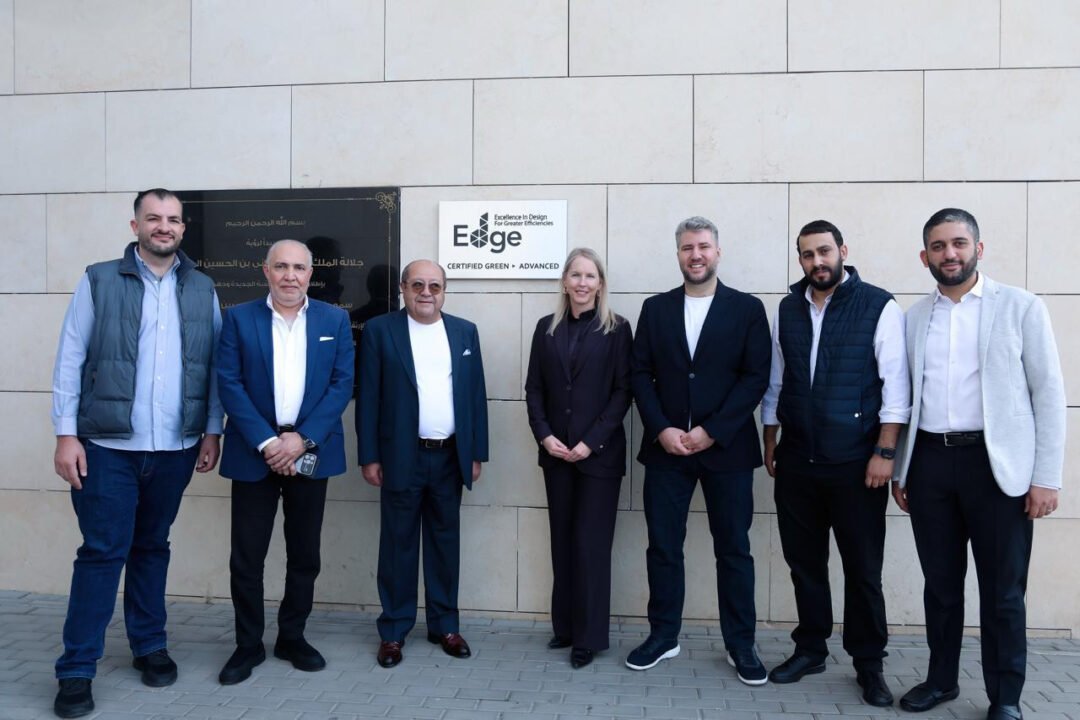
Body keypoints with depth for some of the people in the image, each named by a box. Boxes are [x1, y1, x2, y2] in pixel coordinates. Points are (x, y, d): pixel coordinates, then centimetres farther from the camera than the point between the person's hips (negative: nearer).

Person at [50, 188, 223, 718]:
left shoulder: (201, 290, 7)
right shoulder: (99, 281, 0)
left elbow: (214, 366, 8)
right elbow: (70, 361, -2)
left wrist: (212, 430, 3)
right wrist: (66, 434, -8)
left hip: (175, 449, 3)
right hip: (108, 446, -2)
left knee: (152, 548, 15)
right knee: (102, 552, 0)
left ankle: (149, 646, 28)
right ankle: (76, 670, 11)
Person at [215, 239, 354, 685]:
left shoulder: (334, 320, 5)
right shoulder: (238, 318, 2)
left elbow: (342, 384, -1)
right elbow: (229, 385, -5)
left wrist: (302, 438, -12)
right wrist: (267, 442, -14)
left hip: (311, 452, 1)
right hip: (255, 452, -1)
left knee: (305, 554, 10)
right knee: (246, 556, 3)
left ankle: (292, 638, 26)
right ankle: (248, 644, 19)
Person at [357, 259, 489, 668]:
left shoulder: (465, 332, 8)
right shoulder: (379, 330, -1)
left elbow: (476, 395, 8)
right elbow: (368, 397, -3)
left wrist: (477, 454, 5)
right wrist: (369, 457, -7)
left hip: (450, 457, 3)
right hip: (402, 457, -3)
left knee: (445, 541, 11)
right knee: (398, 544, 6)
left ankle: (444, 625, 24)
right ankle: (393, 630, 17)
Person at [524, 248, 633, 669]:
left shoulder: (616, 329, -1)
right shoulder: (546, 328, 8)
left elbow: (623, 390, -6)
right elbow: (534, 388, 7)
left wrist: (592, 441, -13)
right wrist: (544, 435, -6)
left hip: (600, 453, -3)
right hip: (556, 452, 4)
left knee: (591, 543, -1)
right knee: (562, 541, 10)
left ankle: (589, 636, 10)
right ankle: (565, 626, 22)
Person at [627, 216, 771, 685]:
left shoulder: (747, 308, 1)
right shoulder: (655, 308, 8)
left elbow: (756, 377, -5)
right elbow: (640, 375, 4)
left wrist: (711, 431, -13)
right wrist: (662, 430, -9)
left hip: (726, 448, -2)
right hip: (665, 447, 2)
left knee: (733, 547, 6)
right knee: (663, 545, 7)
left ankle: (740, 644, 20)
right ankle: (663, 635, 22)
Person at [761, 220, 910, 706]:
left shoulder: (878, 307, -5)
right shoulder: (787, 310, 8)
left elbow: (896, 383, -8)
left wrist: (884, 452, -12)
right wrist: (770, 445, 11)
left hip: (855, 462, -4)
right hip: (796, 461, 4)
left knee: (862, 568, 6)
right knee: (803, 561, 12)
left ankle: (868, 664, 20)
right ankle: (810, 649, 28)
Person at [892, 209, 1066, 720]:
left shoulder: (1021, 307, 0)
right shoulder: (914, 317, 9)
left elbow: (1049, 393, -3)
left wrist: (1046, 477, -8)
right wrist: (898, 468, 11)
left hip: (996, 463, -3)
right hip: (929, 462, 3)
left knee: (1002, 591, 5)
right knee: (940, 583, 13)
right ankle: (941, 678, 29)